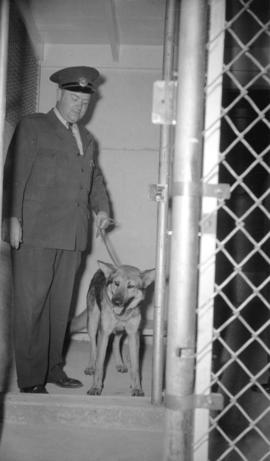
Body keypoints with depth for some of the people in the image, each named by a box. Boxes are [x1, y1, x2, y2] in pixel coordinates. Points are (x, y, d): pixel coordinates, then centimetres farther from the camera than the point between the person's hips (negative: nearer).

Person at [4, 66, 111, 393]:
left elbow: (95, 177, 28)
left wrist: (102, 207, 10)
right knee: (31, 305, -4)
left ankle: (53, 369, 22)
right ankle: (31, 379, 2)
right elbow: (16, 174, -4)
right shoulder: (32, 126, 3)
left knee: (60, 305, 10)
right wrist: (14, 219, -13)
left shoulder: (86, 139, 21)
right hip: (35, 233, -6)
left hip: (72, 236, 6)